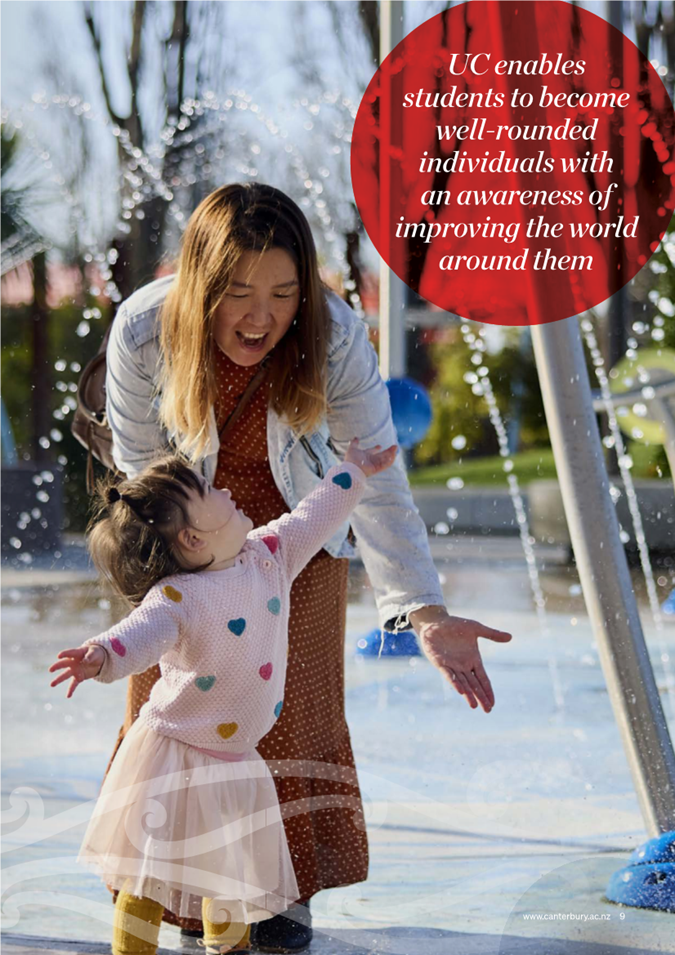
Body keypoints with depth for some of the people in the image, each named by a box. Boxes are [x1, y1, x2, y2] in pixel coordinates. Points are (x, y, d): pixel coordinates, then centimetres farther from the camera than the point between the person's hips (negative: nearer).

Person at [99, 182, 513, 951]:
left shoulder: (334, 337, -33)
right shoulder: (142, 331, -32)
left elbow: (377, 480, -32)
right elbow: (141, 470, -16)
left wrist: (426, 614, -41)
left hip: (296, 522, 0)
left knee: (292, 705, -1)